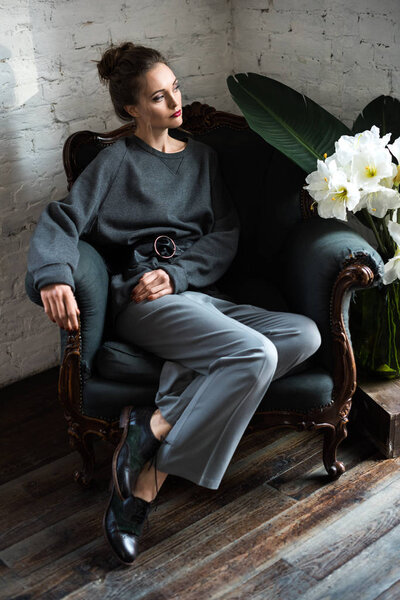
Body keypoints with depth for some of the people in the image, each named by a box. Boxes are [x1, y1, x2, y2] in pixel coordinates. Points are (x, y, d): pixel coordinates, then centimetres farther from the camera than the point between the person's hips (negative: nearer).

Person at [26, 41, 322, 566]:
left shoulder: (201, 156, 21)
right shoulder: (116, 162, 8)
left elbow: (226, 233, 11)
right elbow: (63, 221, -3)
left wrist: (176, 274, -9)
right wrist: (54, 274, -26)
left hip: (200, 293, 6)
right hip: (143, 303, -6)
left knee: (305, 334, -21)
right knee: (255, 355, -30)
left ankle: (154, 423, -28)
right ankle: (149, 476, -22)